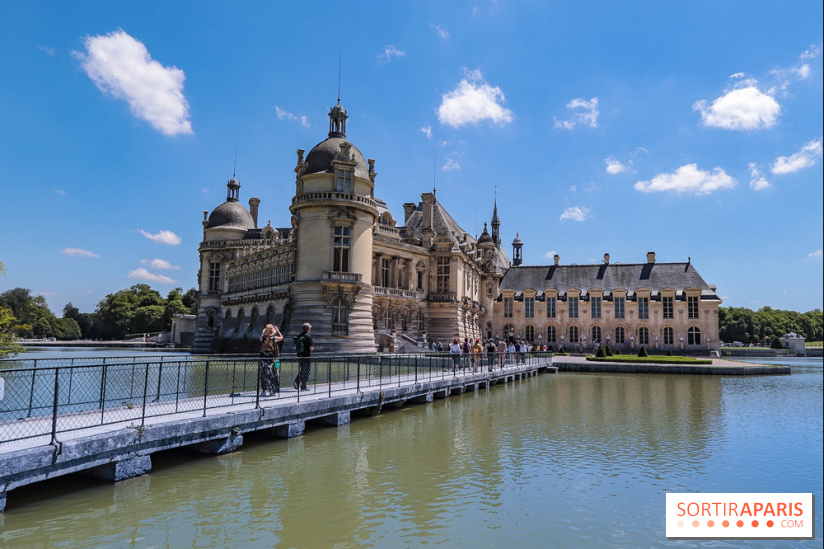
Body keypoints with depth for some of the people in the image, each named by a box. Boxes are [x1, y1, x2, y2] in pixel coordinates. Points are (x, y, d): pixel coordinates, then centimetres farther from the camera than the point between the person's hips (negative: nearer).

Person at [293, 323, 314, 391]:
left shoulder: (299, 336, 8)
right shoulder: (308, 336, -14)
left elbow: (296, 346, 14)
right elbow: (311, 347, -17)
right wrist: (312, 348, 5)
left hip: (299, 356, 6)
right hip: (306, 357, -6)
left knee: (301, 371, 18)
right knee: (306, 372, 3)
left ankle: (296, 382, 1)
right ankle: (303, 386, 5)